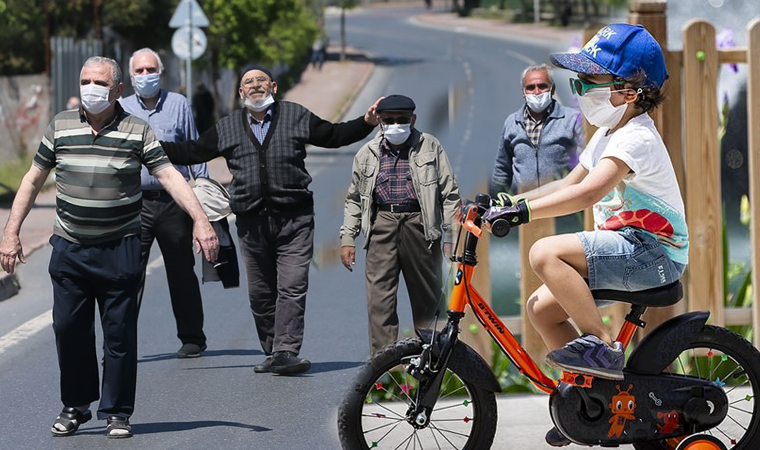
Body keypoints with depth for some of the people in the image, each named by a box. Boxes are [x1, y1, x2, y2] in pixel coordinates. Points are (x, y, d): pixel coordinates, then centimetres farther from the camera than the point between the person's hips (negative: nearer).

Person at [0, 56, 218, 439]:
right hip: (69, 248, 2)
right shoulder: (60, 126, 4)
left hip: (119, 250, -2)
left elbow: (170, 176, -8)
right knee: (69, 329, 5)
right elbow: (33, 180, 9)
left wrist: (200, 220, -20)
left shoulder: (137, 131, -3)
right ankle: (74, 407, 21)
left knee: (119, 333, 1)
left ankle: (117, 413, 12)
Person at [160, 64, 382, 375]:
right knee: (260, 293, 4)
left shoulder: (297, 117, 10)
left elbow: (334, 136, 16)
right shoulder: (227, 128, 14)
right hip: (251, 221, 2)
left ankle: (285, 352, -17)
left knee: (292, 288, -12)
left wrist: (366, 122, 3)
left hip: (293, 218, -2)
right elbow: (193, 152, 18)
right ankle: (272, 354, 11)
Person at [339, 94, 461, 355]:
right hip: (381, 224, 2)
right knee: (379, 296, -7)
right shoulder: (367, 154, 13)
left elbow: (449, 193, 7)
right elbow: (354, 199, 19)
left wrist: (451, 236, 0)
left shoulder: (430, 147, 7)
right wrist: (348, 238, 11)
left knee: (426, 294, 2)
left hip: (420, 224, -1)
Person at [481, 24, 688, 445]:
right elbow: (569, 184, 20)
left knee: (546, 253, -26)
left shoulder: (635, 138, -18)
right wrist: (508, 201, 9)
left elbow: (589, 191, -31)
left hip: (651, 251, -10)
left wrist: (523, 211, -36)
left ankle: (603, 346, -16)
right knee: (541, 308, 3)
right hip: (628, 248, 10)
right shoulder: (608, 135, 16)